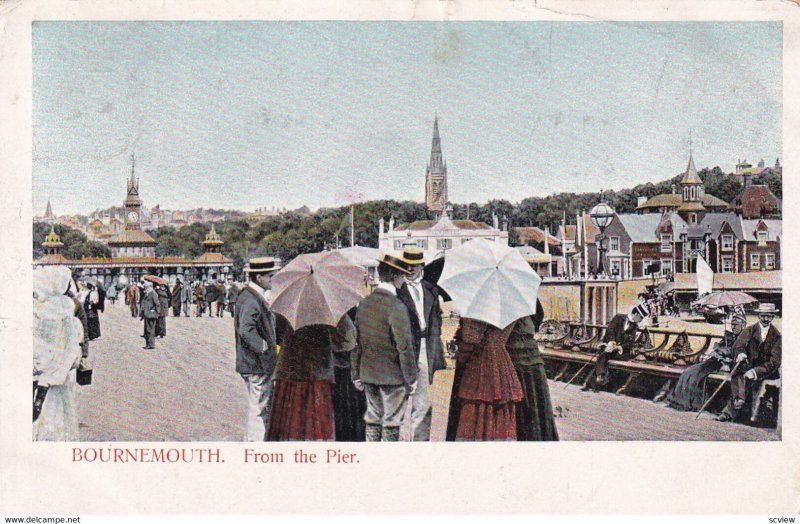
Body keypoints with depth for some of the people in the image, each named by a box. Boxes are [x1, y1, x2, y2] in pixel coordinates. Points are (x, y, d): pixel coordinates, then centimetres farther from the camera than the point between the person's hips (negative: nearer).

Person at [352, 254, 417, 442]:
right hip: (392, 375, -6)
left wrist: (356, 374, 15)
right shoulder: (397, 307, -19)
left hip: (368, 373, 6)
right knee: (391, 422, 4)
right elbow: (404, 346, -18)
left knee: (373, 419, 15)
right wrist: (411, 378, -8)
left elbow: (356, 342, 7)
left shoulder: (364, 302, 2)